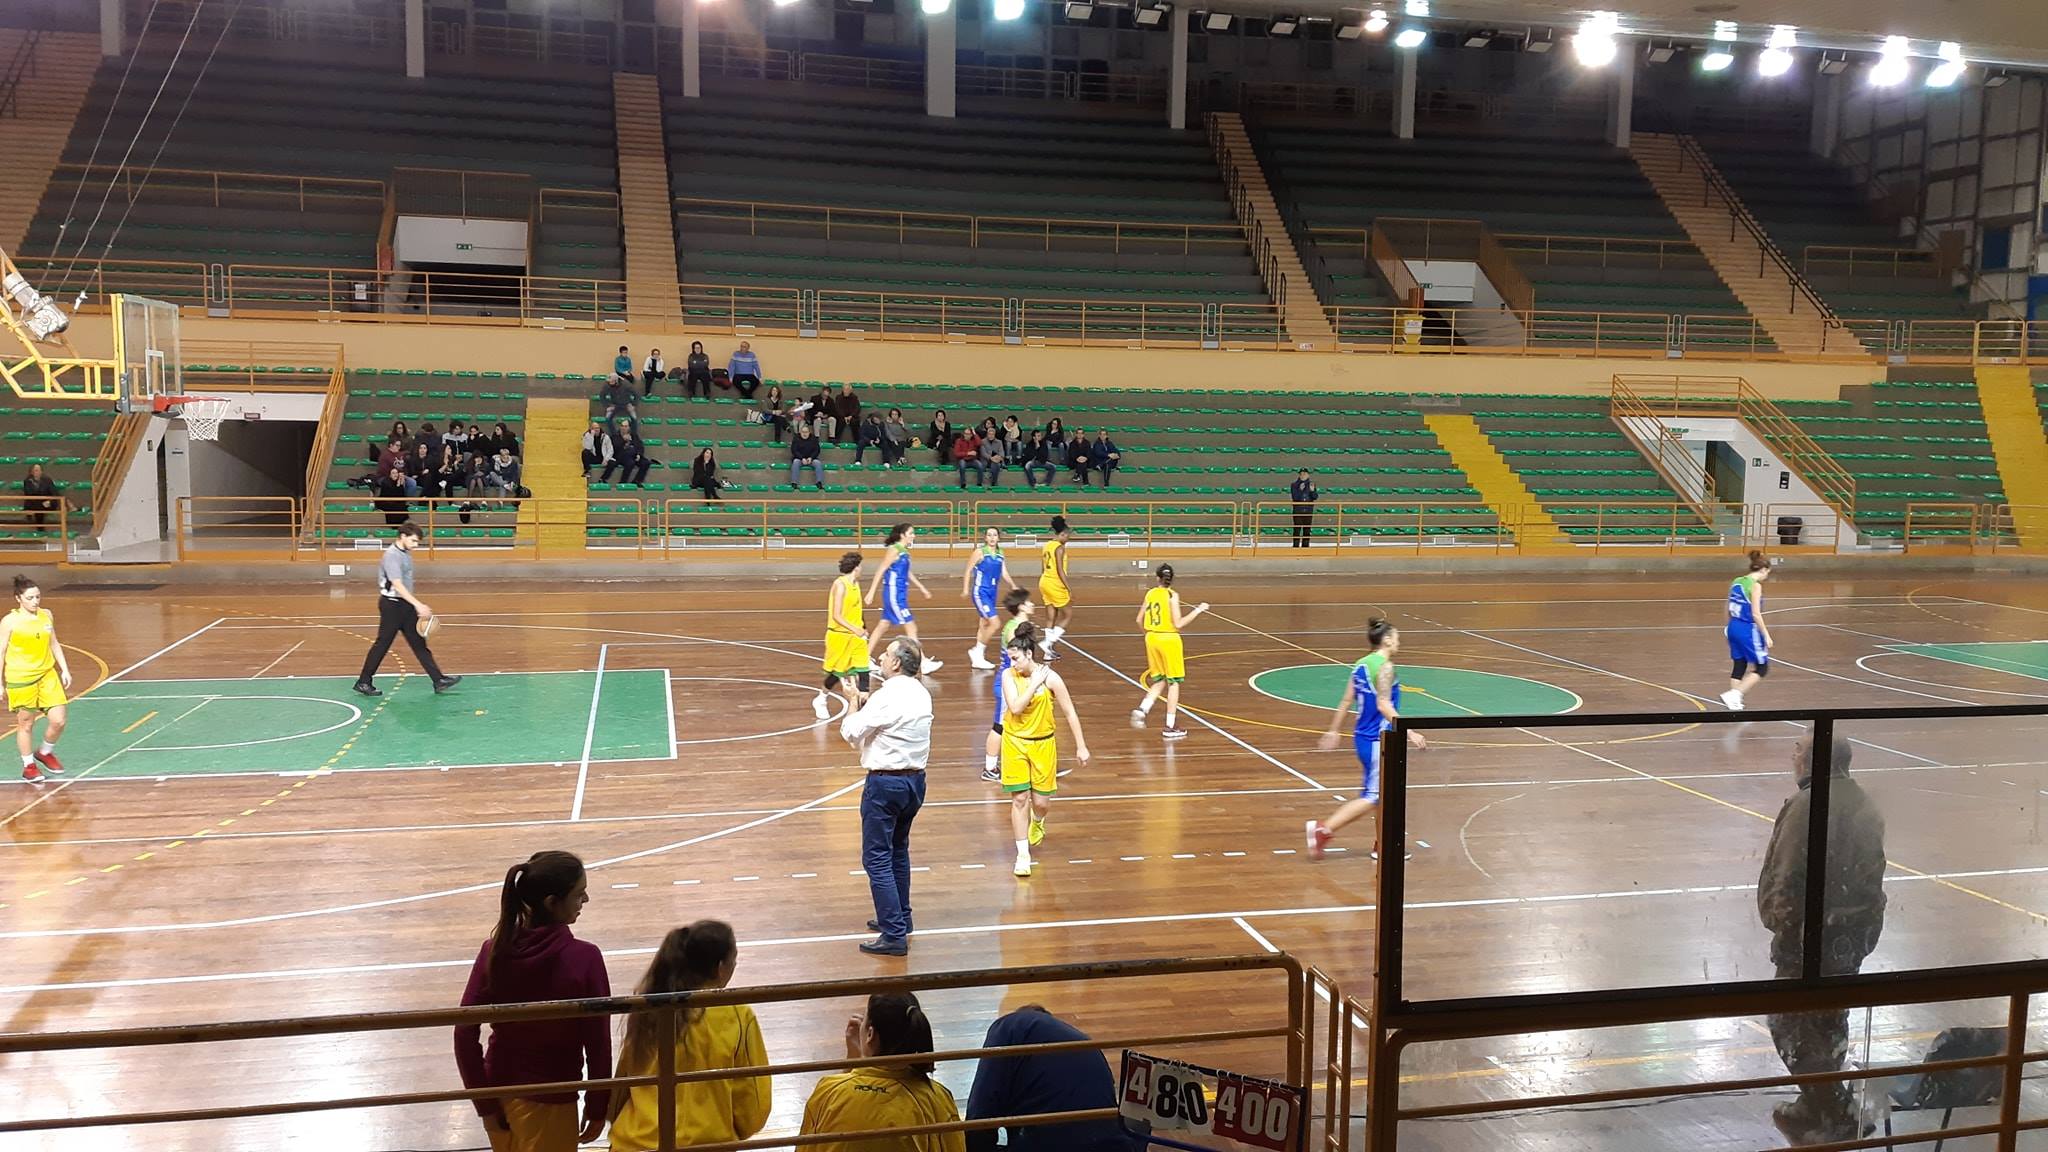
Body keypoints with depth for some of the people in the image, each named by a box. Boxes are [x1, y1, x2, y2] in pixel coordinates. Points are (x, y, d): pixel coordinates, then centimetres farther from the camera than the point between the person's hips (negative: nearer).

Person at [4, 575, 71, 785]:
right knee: (25, 723, 7)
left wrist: (65, 670, 11)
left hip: (47, 674, 4)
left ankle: (45, 753, 26)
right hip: (20, 678, -4)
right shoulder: (10, 621, -9)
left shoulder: (46, 615, 4)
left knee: (59, 719, -1)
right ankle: (28, 766, 23)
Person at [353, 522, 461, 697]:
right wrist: (418, 605, -33)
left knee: (419, 643, 6)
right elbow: (398, 585, -28)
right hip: (391, 605, -9)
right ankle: (363, 683, 13)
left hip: (405, 604, 9)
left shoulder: (405, 554, 9)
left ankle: (439, 681, 4)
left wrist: (417, 606, 22)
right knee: (382, 644, 1)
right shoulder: (391, 556, -19)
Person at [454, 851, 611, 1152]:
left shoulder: (494, 951, -9)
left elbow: (464, 1033, -8)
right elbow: (598, 1044, -16)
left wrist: (484, 1103, 0)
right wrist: (597, 1109, -2)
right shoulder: (584, 958, -21)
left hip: (500, 1091, 5)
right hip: (549, 1103, -5)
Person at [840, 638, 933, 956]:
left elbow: (850, 732, -11)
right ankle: (900, 919, 34)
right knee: (898, 851, 23)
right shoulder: (921, 695, 6)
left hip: (885, 783, -9)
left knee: (877, 858, -3)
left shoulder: (887, 698, -19)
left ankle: (894, 935, -5)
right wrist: (866, 703, 7)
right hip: (914, 779, 9)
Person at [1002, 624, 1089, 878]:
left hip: (1043, 744, -1)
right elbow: (1015, 708, -21)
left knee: (1041, 801, 5)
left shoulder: (1050, 678, -13)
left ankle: (1037, 822, 43)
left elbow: (1070, 714, -6)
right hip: (1015, 743, 1)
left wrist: (1081, 746, -4)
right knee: (1019, 799, -2)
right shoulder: (1009, 676, -8)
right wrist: (1034, 684, -23)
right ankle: (1023, 855, 8)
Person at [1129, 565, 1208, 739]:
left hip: (1151, 639, 5)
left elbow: (1139, 620, 8)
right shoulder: (1172, 596, -12)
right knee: (1173, 682, 5)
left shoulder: (1150, 594, 4)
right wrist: (1198, 610, -9)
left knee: (1159, 681, 19)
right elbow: (1178, 624, -16)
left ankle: (1142, 709, 0)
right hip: (1169, 639, -5)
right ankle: (1170, 727, 6)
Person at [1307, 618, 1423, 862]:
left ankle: (1382, 846, 24)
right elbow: (1384, 705, -23)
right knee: (1373, 796, -4)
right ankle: (1324, 828, -7)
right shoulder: (1384, 666, -15)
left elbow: (1346, 701, 12)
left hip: (1363, 738, 9)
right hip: (1378, 740, -9)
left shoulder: (1362, 665, 9)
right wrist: (1409, 733, -24)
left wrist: (1333, 731, 20)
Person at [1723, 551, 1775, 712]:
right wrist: (1766, 635, -13)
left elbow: (1729, 610, 14)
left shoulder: (1737, 582, 7)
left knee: (1738, 666, 15)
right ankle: (1734, 694, -6)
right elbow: (1756, 614, -18)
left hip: (1734, 628, 8)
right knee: (1762, 668, 4)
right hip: (1748, 631, -8)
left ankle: (1735, 702, 17)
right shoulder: (1755, 586, -15)